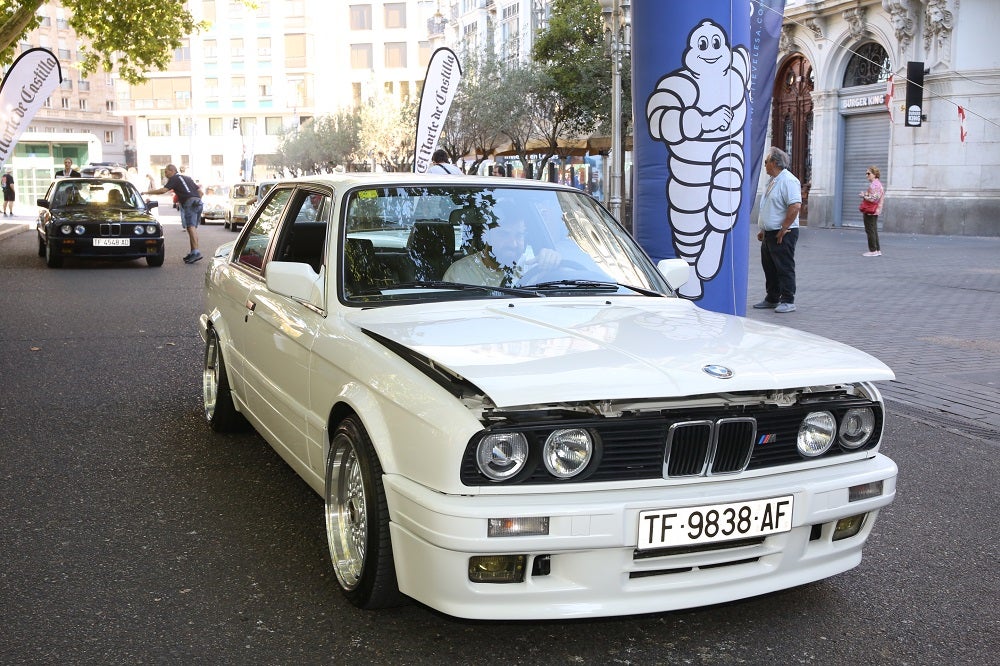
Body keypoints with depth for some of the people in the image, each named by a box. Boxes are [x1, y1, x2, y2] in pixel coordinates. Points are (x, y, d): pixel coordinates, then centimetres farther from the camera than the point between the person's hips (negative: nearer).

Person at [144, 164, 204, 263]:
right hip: (198, 202, 8)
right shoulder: (188, 178, 29)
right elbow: (200, 191, 26)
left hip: (190, 203, -8)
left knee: (191, 227, -15)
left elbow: (163, 190, -6)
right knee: (193, 227, 11)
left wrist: (147, 192, 3)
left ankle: (196, 252, -27)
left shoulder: (174, 179, 4)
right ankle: (193, 252, 11)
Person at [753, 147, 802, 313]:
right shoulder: (771, 180, 16)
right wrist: (762, 230, 19)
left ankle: (788, 301, 2)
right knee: (769, 267, 14)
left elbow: (795, 206, -25)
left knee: (784, 268, -4)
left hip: (783, 234, -10)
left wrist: (783, 229, -21)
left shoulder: (788, 181, -15)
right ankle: (772, 299, 24)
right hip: (769, 234, 10)